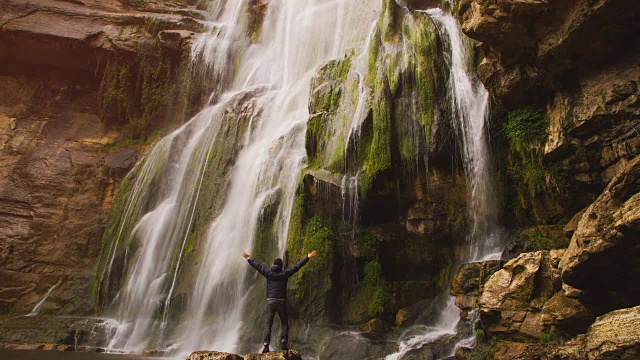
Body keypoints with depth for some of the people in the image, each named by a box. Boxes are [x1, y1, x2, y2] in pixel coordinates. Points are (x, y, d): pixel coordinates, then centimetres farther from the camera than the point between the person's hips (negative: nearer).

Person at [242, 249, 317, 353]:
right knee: (284, 323, 12)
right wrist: (308, 257, 8)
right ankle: (284, 343, 0)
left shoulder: (268, 273, 5)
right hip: (282, 301, -1)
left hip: (270, 301, 1)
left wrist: (248, 258, 29)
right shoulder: (285, 273, 2)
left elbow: (257, 266, 15)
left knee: (268, 324, 4)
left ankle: (266, 345, -4)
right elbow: (297, 266, 3)